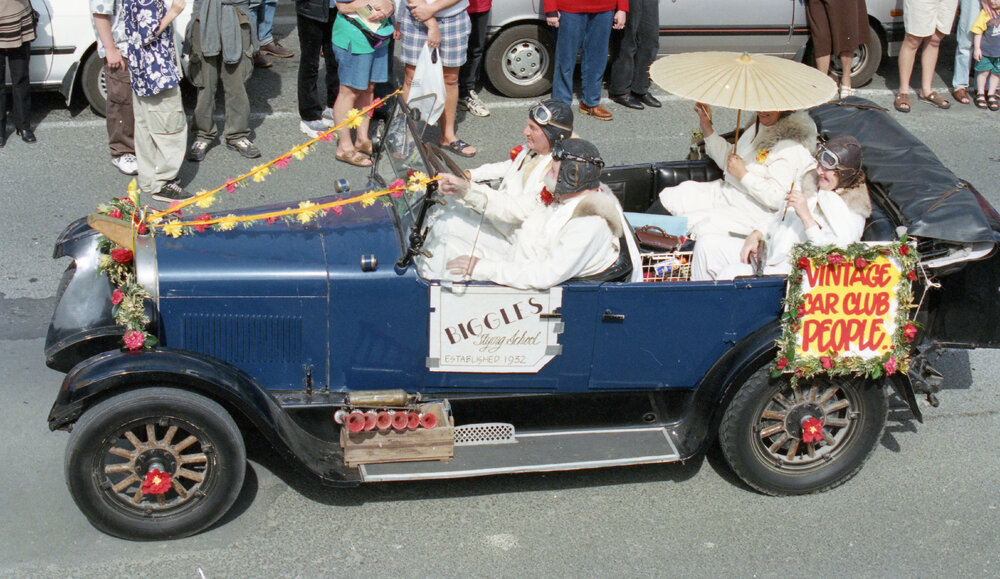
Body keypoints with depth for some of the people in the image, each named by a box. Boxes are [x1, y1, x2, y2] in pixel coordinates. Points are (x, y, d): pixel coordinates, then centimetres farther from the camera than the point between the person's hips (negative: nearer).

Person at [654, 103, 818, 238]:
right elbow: (728, 160, 21)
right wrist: (707, 127, 12)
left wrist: (743, 174, -19)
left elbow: (777, 199, -23)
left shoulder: (791, 146, -18)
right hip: (725, 193, 9)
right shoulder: (758, 126, 9)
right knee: (666, 198, -5)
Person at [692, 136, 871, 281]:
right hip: (769, 253, 9)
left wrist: (806, 216, -25)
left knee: (732, 273, -30)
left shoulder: (853, 211, -9)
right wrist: (756, 235, 5)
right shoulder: (814, 182, 14)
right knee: (707, 245, -6)